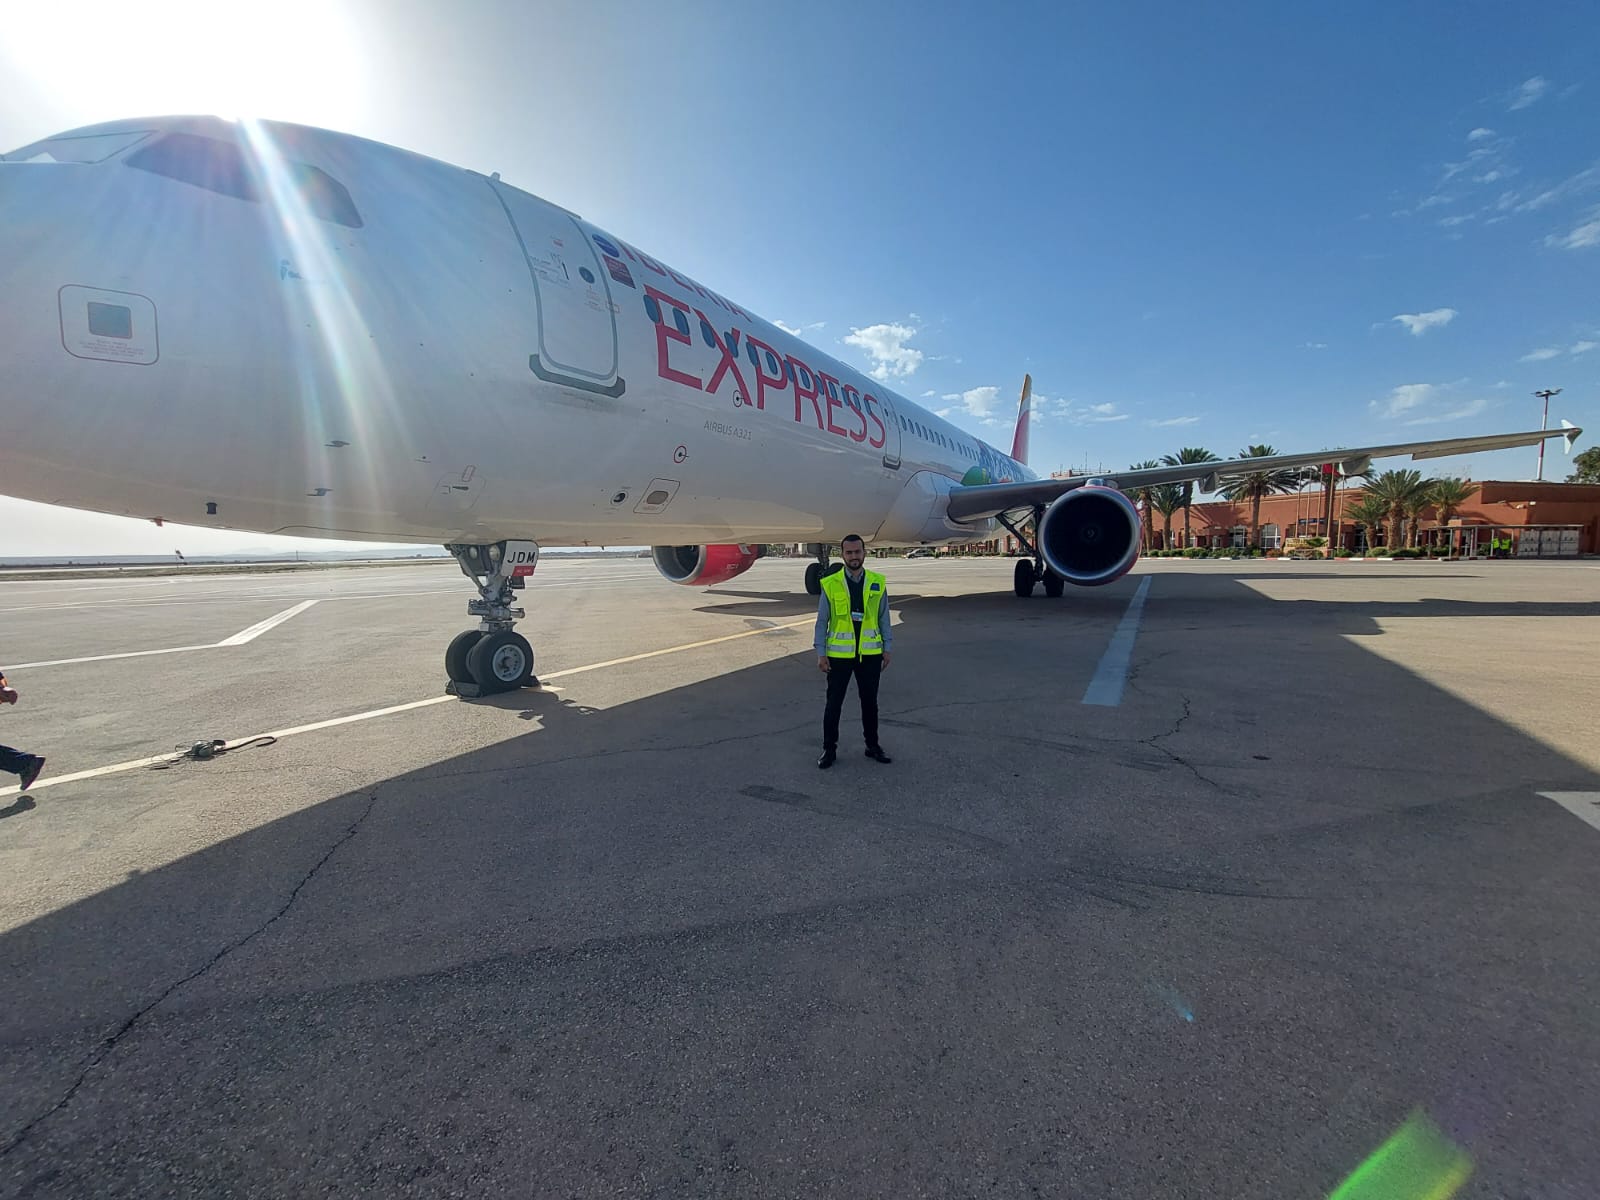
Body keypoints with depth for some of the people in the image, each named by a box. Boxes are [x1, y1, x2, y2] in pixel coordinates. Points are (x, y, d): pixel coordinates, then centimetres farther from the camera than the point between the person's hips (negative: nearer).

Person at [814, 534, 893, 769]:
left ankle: (872, 745, 30)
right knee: (834, 703, 7)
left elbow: (883, 618, 7)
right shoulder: (830, 584, -5)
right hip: (839, 653, -1)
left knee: (869, 701, 14)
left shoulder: (877, 583, 1)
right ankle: (829, 749, 21)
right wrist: (820, 653, -4)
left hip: (870, 653, 2)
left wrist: (887, 649, 6)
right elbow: (822, 620, -1)